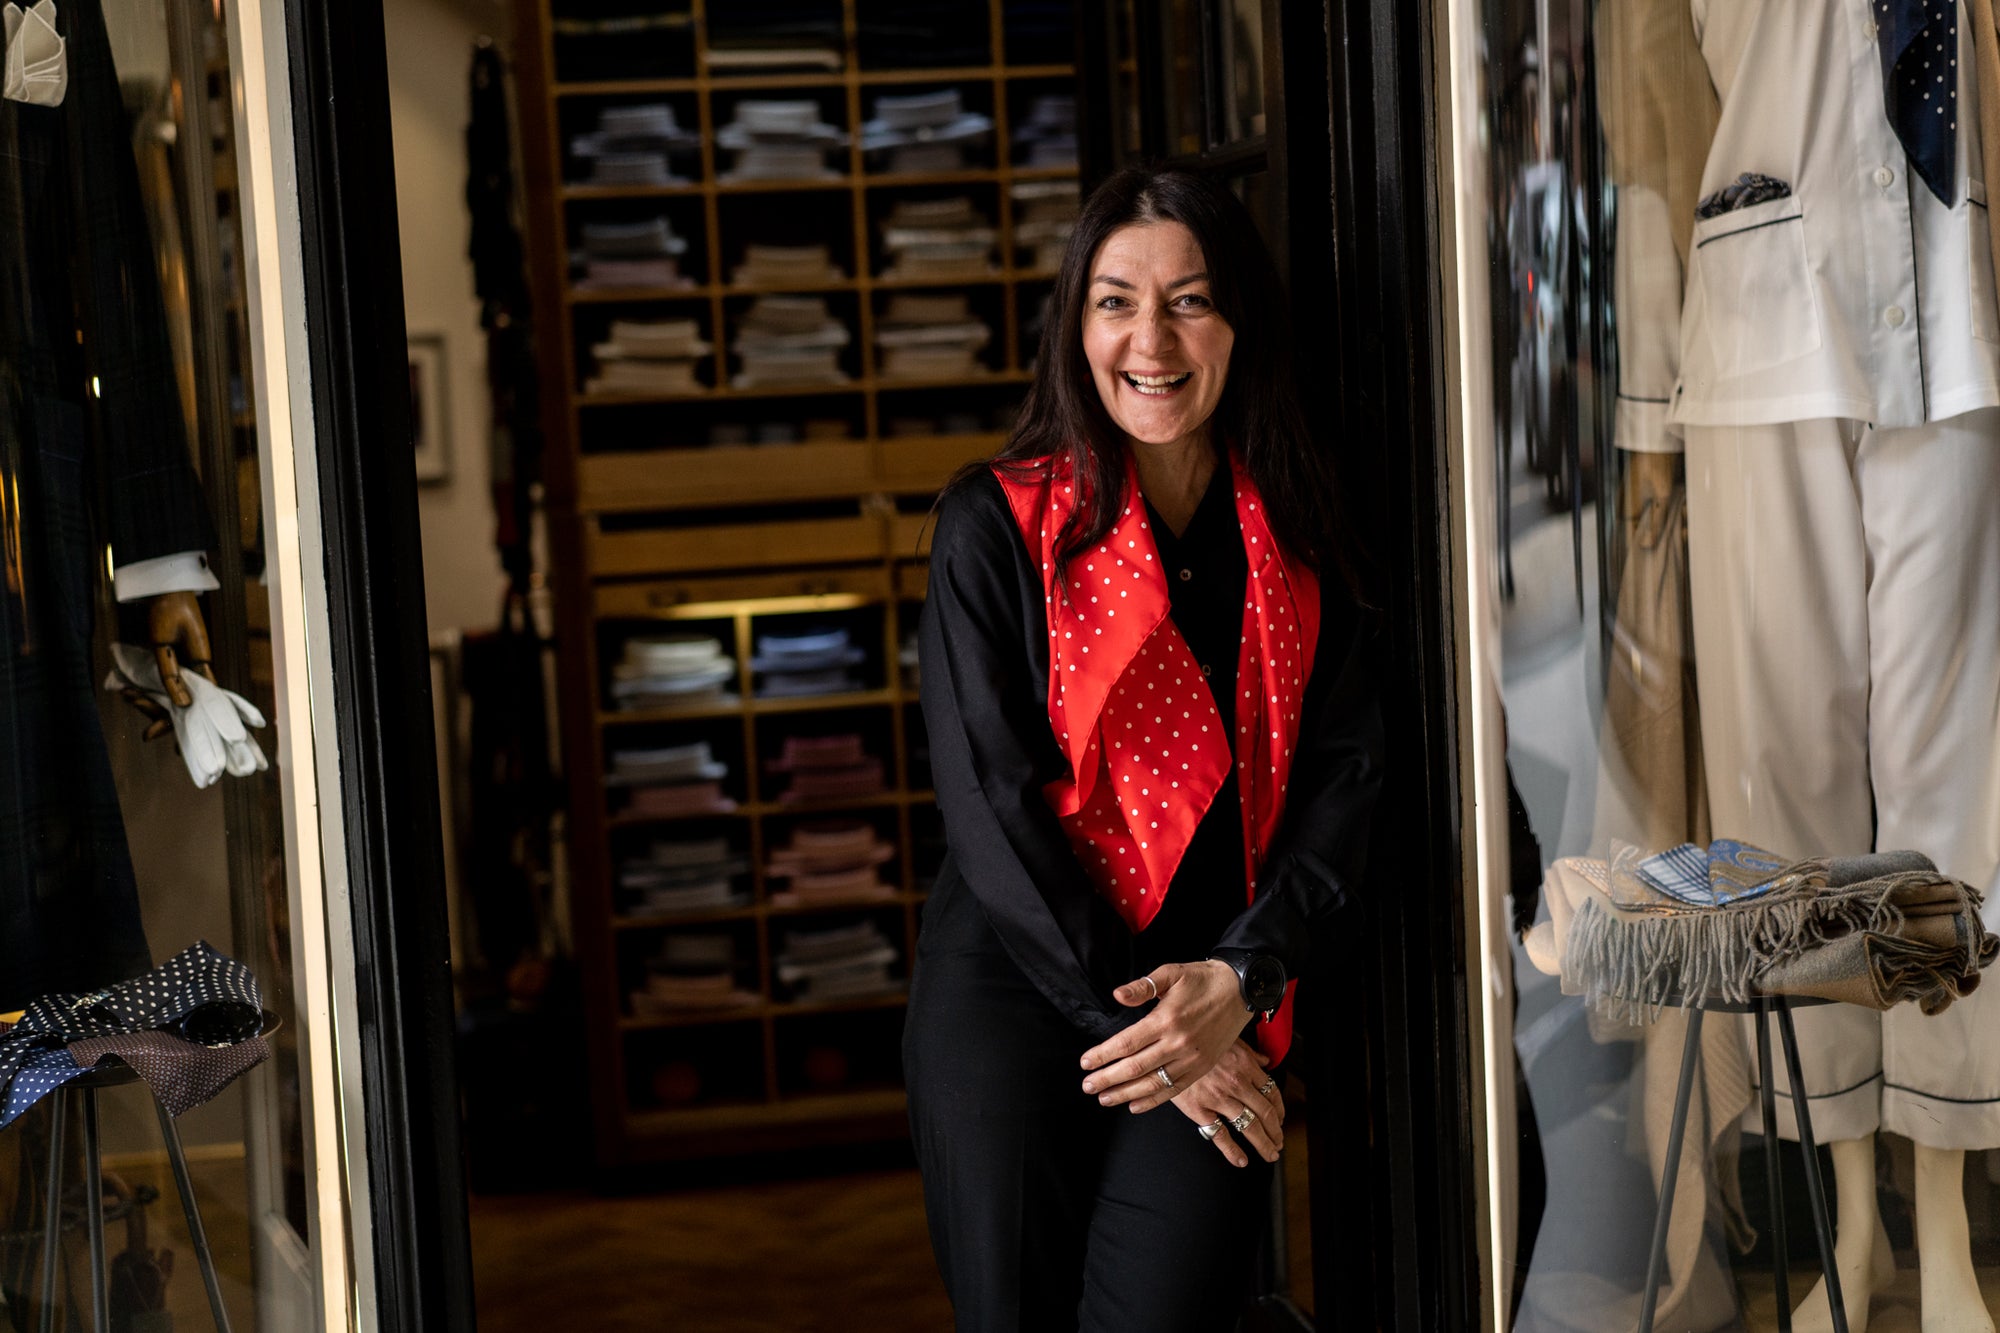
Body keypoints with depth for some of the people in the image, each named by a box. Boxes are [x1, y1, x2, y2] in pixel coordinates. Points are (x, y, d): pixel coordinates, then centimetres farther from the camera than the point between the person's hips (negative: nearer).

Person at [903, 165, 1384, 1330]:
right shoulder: (998, 522, -2)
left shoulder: (1298, 539, 7)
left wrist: (1240, 982, -12)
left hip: (1226, 1014, 2)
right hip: (1016, 994, -1)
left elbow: (1343, 775, 3)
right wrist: (1132, 1018, -12)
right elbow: (989, 802, -7)